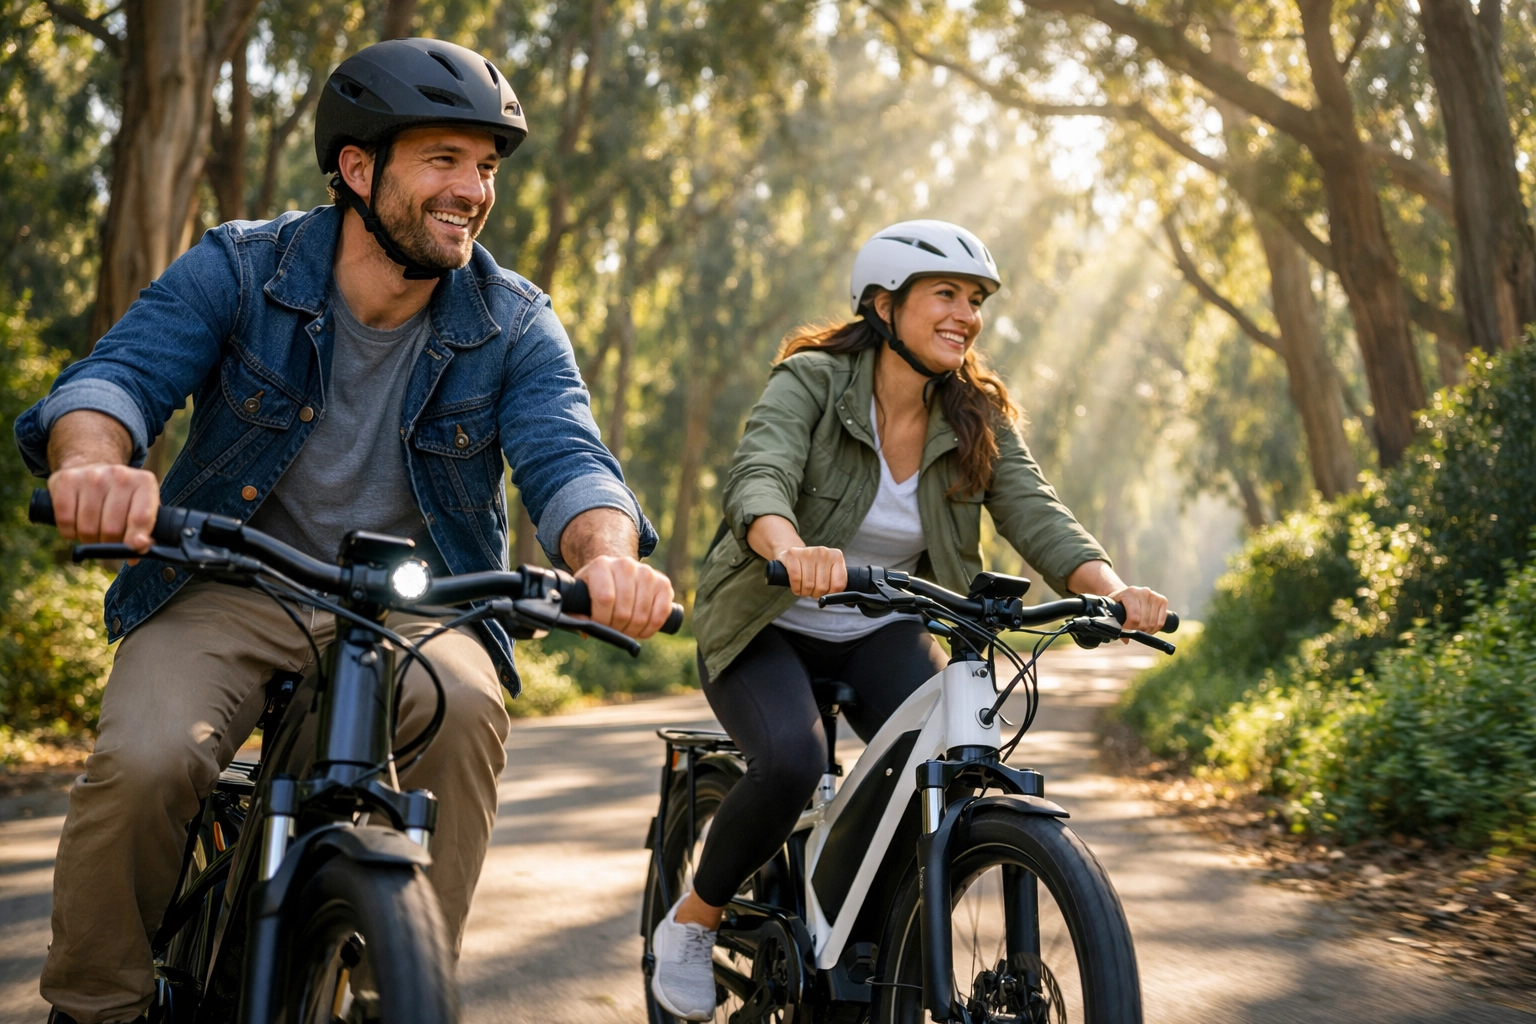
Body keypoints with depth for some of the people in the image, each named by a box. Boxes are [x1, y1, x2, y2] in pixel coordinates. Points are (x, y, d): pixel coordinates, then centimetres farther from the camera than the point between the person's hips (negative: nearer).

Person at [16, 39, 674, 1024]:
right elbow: (117, 374, -18)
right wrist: (96, 461, -45)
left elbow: (566, 455, -16)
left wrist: (608, 556, -41)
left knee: (466, 709, -32)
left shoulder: (513, 325, -3)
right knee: (142, 762, -27)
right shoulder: (239, 270, -7)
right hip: (229, 589, 0)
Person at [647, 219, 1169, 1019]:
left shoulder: (979, 419, -3)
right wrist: (792, 550, -57)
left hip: (881, 636, 4)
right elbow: (758, 478, -33)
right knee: (792, 760, -31)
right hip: (768, 628, -4)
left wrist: (1109, 588, -35)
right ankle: (691, 923, -3)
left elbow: (1036, 515, -14)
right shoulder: (812, 381, -16)